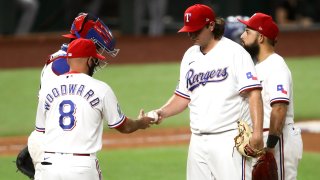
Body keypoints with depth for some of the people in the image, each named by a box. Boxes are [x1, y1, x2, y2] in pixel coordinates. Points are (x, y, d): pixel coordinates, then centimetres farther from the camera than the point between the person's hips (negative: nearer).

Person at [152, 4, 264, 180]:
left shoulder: (234, 52, -6)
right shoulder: (189, 56, 16)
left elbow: (253, 93, -13)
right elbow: (183, 96, 20)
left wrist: (257, 132, -22)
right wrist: (163, 112, 1)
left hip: (229, 139, -7)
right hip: (198, 140, 7)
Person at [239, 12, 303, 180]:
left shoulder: (276, 67, -15)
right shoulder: (259, 66, 18)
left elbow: (279, 108, -24)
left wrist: (270, 147, -27)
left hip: (279, 140, -10)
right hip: (262, 140, 10)